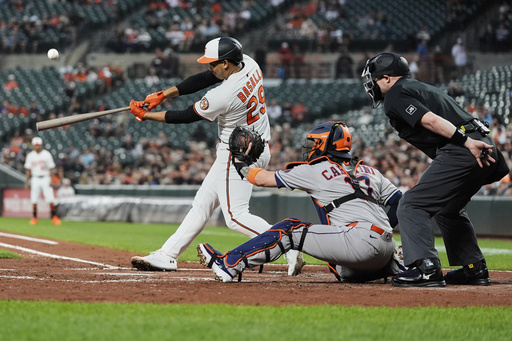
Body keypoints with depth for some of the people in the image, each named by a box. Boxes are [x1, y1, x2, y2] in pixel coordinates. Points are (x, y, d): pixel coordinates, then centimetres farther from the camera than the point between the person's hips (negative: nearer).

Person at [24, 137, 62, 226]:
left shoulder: (47, 154, -2)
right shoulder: (30, 155, 5)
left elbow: (51, 168, 0)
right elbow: (28, 170, 9)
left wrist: (51, 181, -8)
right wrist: (27, 182, 4)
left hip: (46, 178, -2)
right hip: (35, 179, 2)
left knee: (51, 199, -8)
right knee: (34, 200, -2)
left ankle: (54, 217, -1)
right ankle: (34, 218, 8)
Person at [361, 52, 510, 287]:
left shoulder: (395, 96, 0)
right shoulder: (421, 87, 30)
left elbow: (430, 120, -15)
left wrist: (466, 142, -24)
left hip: (460, 152, -9)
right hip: (482, 145, 10)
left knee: (411, 206, -6)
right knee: (448, 208, 27)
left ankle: (427, 269, -17)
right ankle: (475, 269, 26)